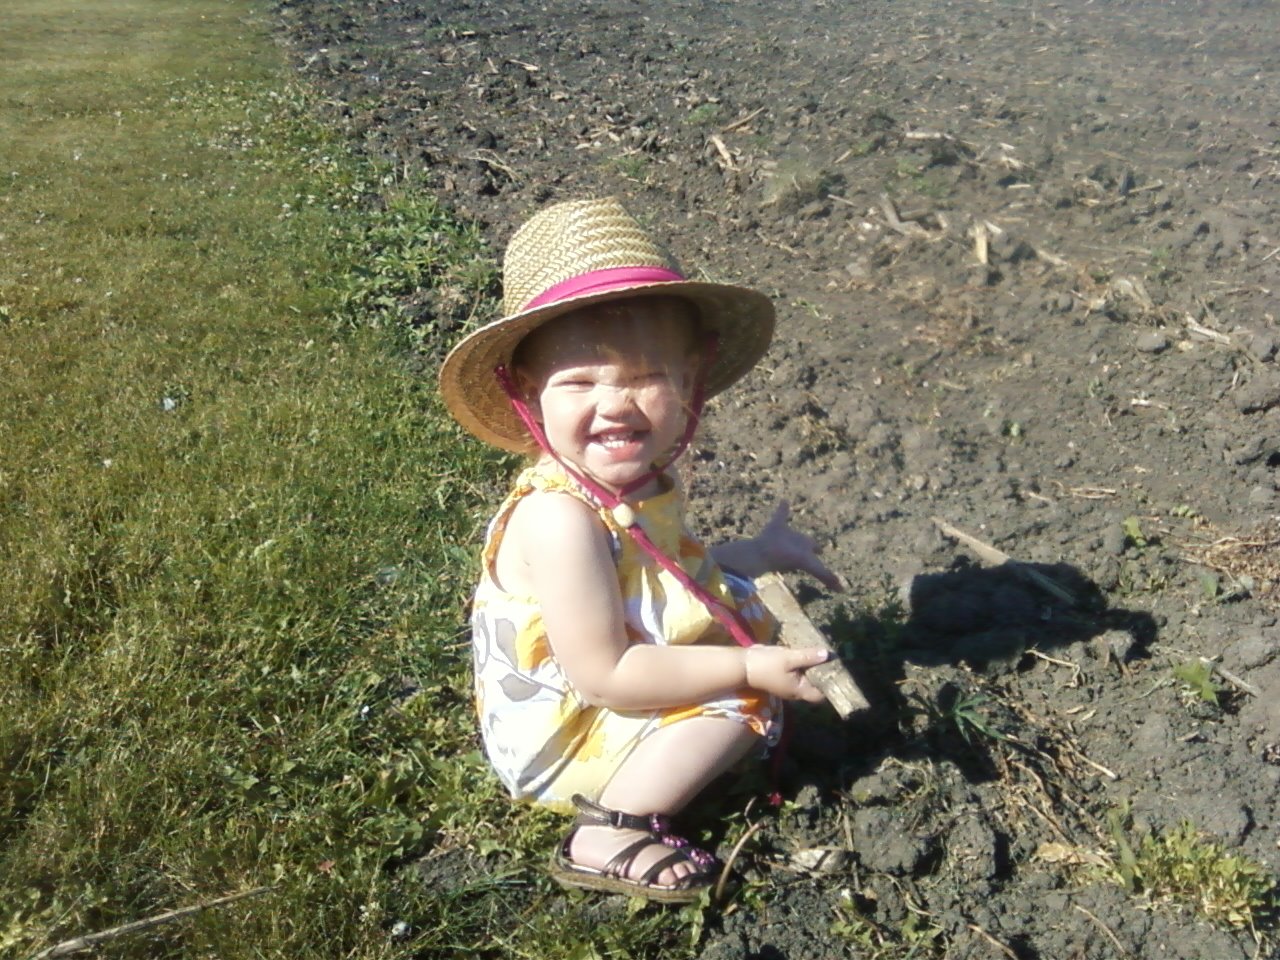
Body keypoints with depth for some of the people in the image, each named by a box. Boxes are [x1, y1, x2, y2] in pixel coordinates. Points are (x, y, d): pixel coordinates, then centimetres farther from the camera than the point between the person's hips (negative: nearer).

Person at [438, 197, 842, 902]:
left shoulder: (639, 473, -8)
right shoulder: (561, 519, -35)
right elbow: (603, 677, -31)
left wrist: (757, 552, 10)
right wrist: (747, 668, -28)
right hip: (559, 732, -9)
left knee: (743, 605, 19)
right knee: (741, 699, -18)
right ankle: (608, 836, -10)